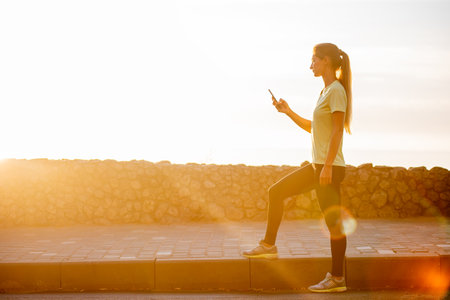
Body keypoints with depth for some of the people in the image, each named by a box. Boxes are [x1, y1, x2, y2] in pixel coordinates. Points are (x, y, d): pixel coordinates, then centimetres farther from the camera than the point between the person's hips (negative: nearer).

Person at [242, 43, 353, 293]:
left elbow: (338, 131, -18)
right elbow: (313, 128, 25)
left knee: (333, 221, -3)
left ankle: (337, 278, 5)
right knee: (276, 192, 12)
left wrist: (328, 166, -22)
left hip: (331, 166, -10)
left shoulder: (336, 90, -11)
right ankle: (269, 245, 20)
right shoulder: (327, 91, 17)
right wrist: (288, 112, 17)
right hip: (318, 165, 10)